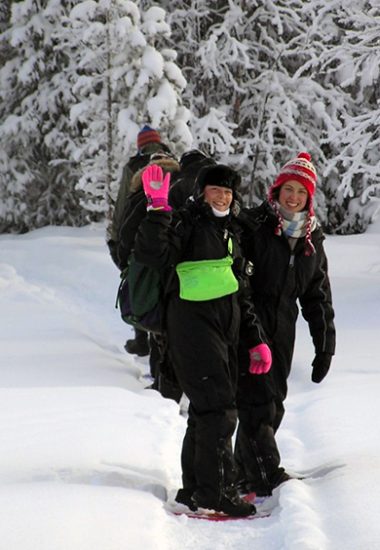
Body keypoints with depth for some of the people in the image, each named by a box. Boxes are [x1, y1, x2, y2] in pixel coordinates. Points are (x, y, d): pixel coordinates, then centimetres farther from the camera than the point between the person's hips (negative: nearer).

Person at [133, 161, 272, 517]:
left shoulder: (230, 232, 21)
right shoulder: (186, 224, -4)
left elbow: (240, 293, 26)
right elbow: (152, 253, -23)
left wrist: (255, 339, 22)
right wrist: (158, 209, -30)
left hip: (226, 328, 8)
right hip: (193, 324, -8)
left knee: (206, 409, 11)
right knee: (218, 408, -13)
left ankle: (195, 489, 18)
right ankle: (216, 491, -11)